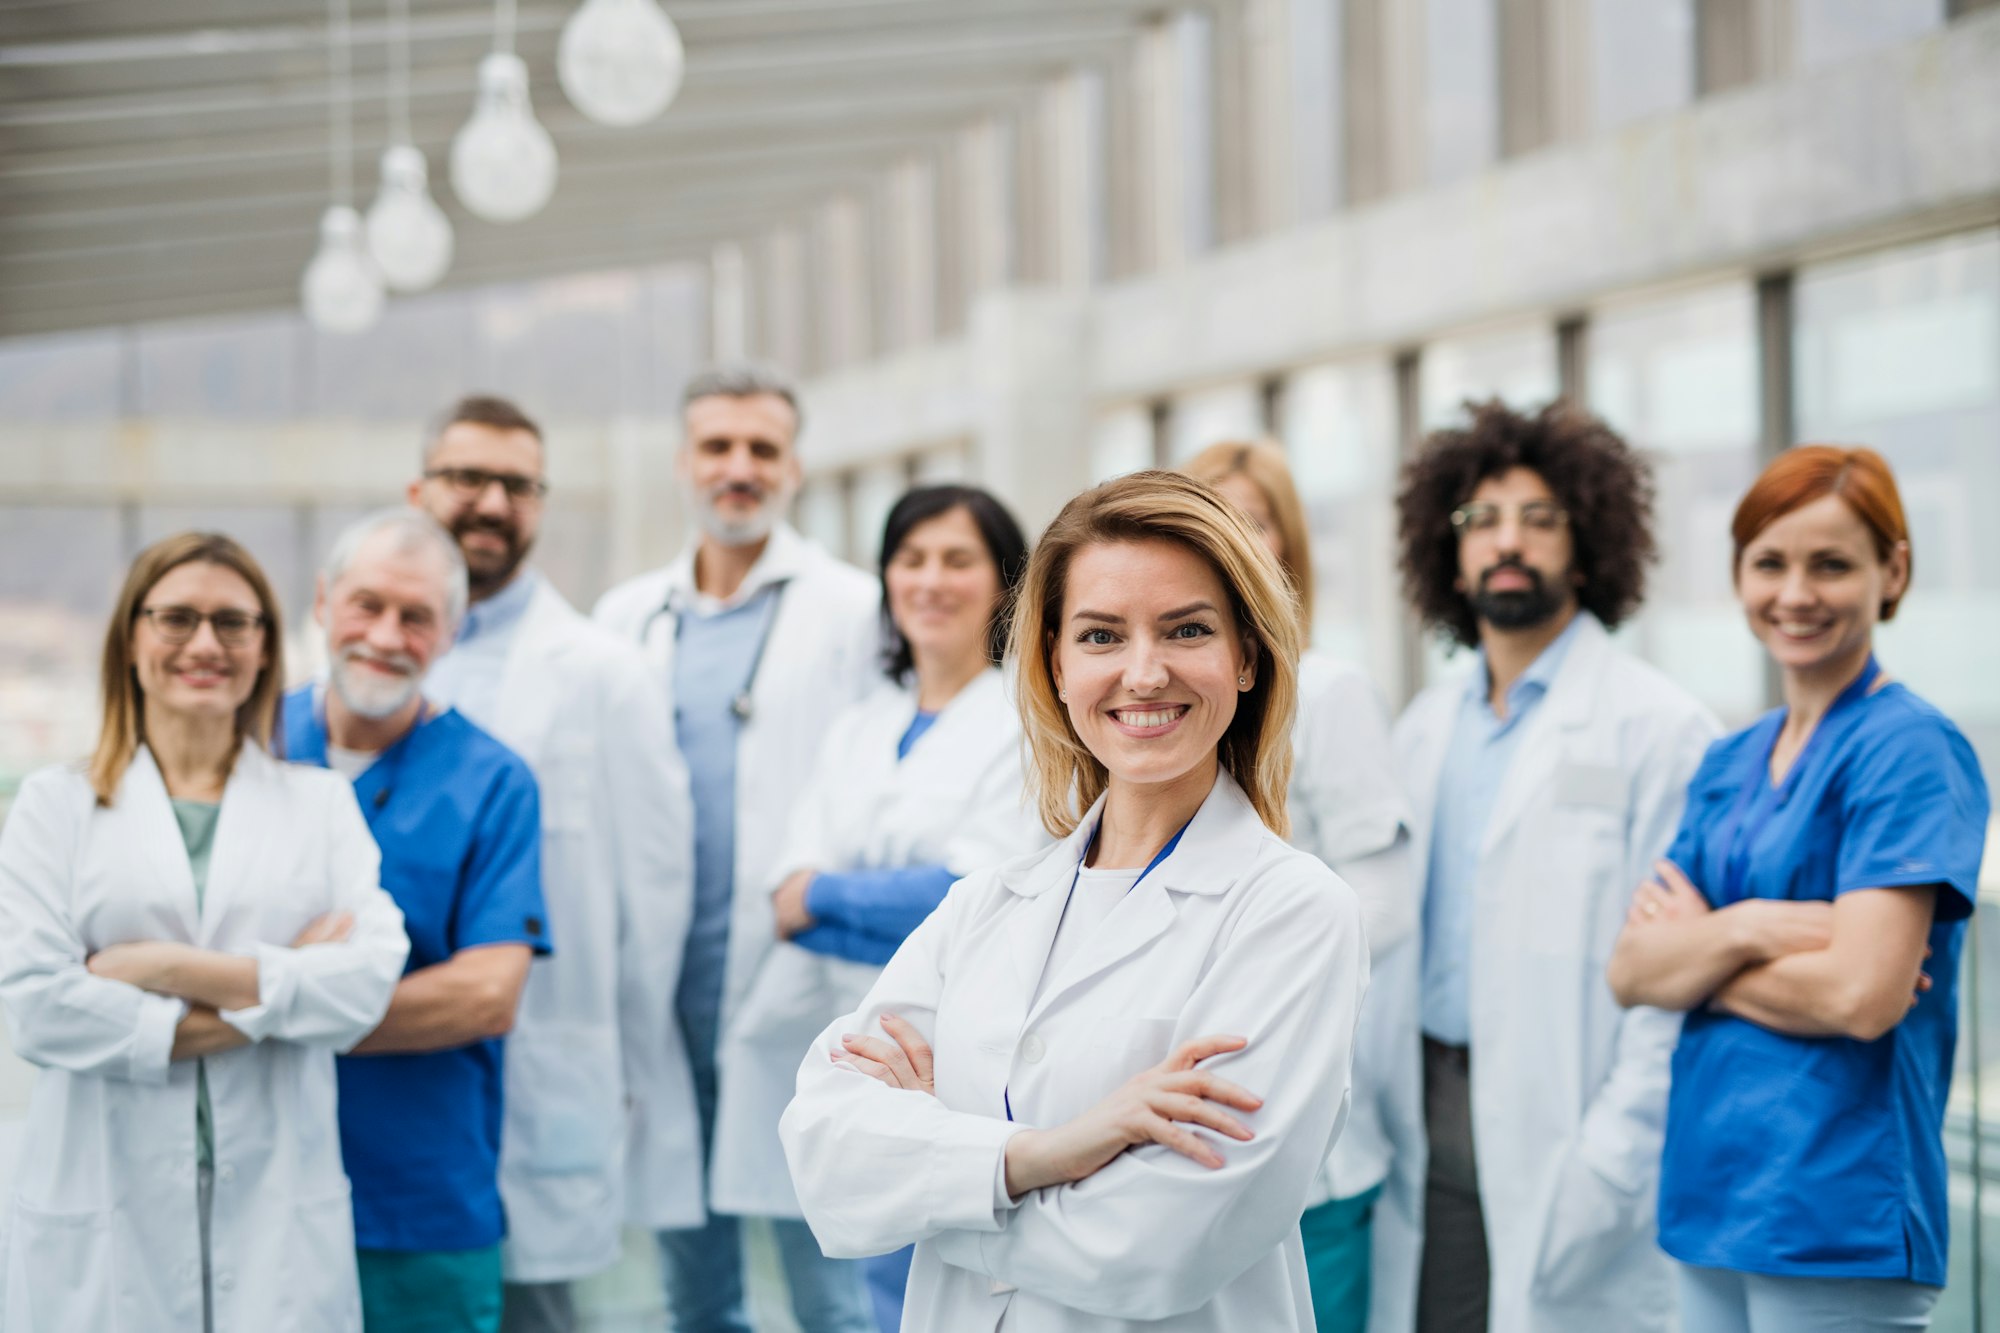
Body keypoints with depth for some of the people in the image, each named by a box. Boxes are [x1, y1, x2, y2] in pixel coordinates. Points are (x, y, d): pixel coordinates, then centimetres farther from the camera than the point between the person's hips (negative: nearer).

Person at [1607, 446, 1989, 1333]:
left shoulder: (1908, 750, -10)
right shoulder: (1729, 764, 12)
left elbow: (1861, 992, -20)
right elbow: (1630, 973, 5)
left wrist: (1696, 955, -5)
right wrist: (1747, 929, -13)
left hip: (1838, 1216, -7)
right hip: (1710, 1191, 7)